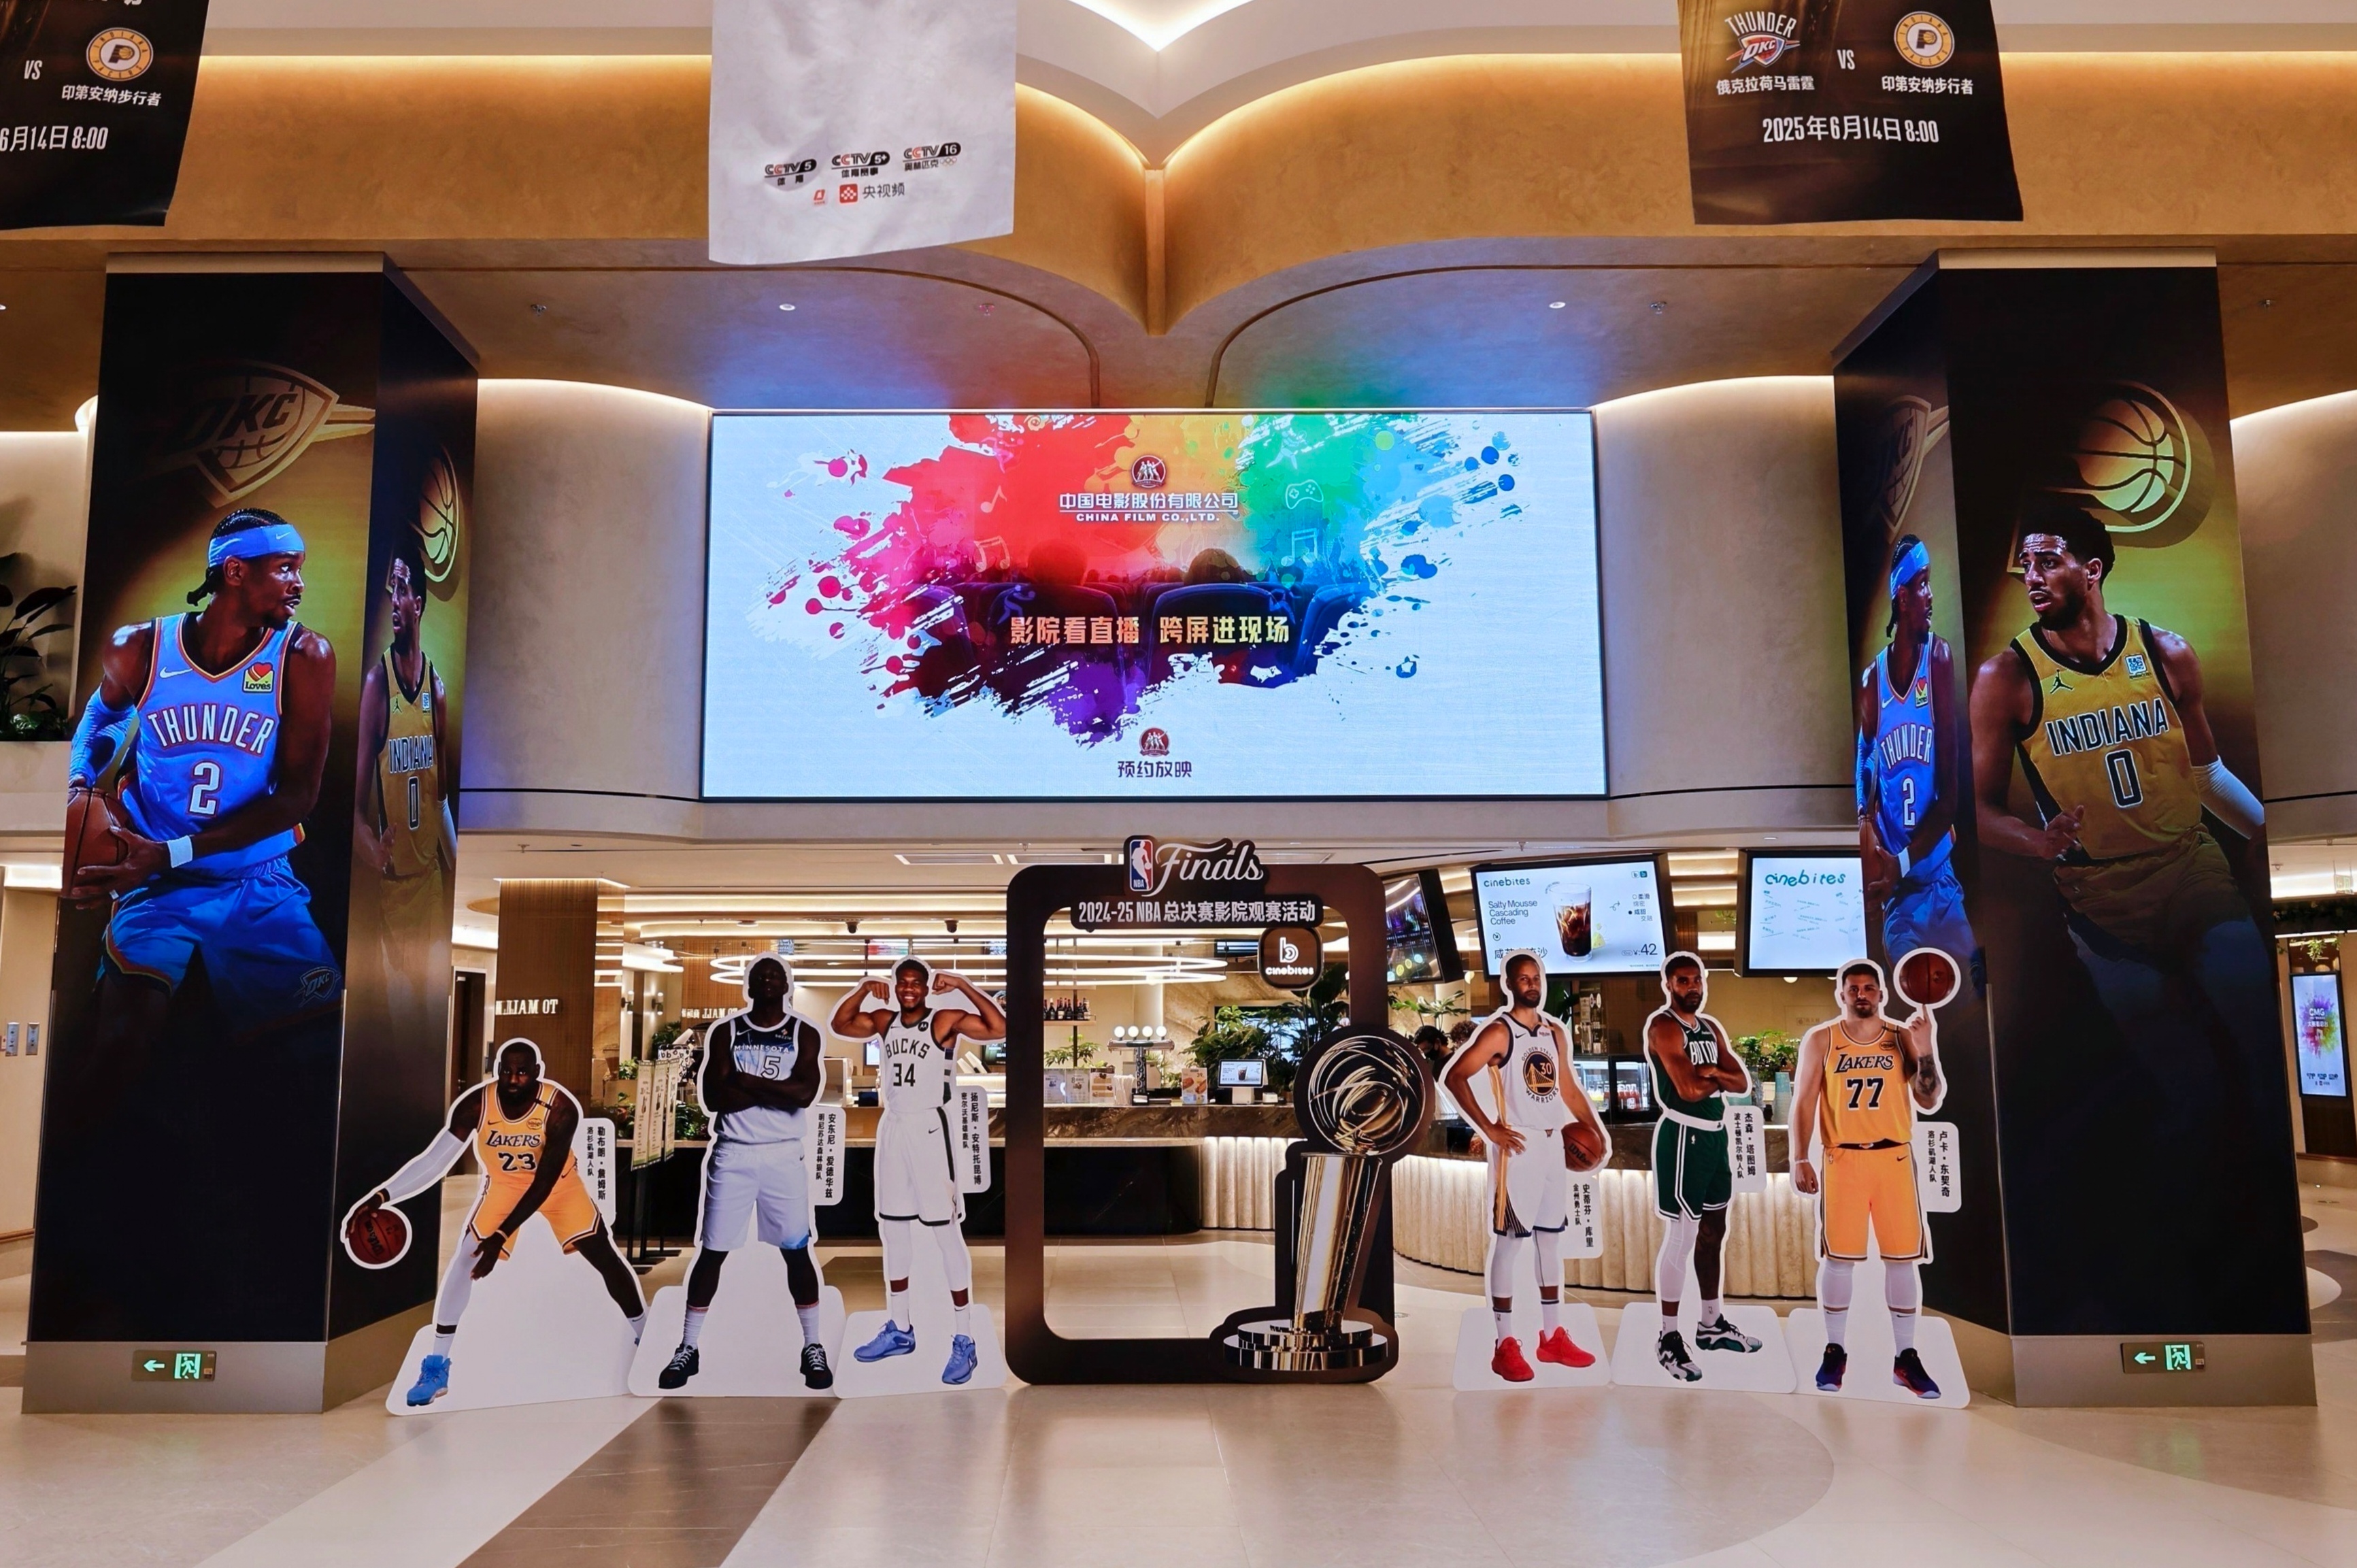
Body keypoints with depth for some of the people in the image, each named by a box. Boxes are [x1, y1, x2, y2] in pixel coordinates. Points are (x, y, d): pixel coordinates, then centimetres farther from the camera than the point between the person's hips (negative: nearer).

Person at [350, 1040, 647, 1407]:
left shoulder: (561, 1108, -33)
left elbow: (544, 1183, -34)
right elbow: (433, 1161, -28)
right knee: (463, 1261, -14)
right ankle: (436, 1368, -2)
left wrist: (500, 1237, -39)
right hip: (503, 1185, 2)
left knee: (607, 1260, -2)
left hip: (560, 1185, -1)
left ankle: (646, 1342, 17)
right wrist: (382, 1196, -43)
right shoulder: (476, 1104, -28)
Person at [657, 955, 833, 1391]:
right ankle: (687, 1349, 17)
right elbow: (713, 1097, -10)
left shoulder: (805, 1034, 0)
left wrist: (747, 1082, -13)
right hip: (732, 1154, 1)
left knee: (797, 1252, 3)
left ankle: (813, 1347, 14)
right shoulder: (724, 1032, 2)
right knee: (711, 1252, 4)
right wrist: (775, 1090, -13)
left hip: (784, 1155, -1)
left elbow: (805, 1094, -15)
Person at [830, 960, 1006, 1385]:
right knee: (893, 1229, 14)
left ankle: (964, 1341, -2)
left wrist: (964, 986, -22)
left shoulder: (946, 1020, -9)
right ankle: (899, 1330, 27)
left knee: (945, 1232, -6)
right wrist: (864, 989, 6)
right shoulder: (885, 1021, 10)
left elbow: (999, 1029, -21)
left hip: (929, 1128, -7)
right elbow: (840, 1025, 20)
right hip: (892, 1127, 7)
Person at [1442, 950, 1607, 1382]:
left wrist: (1597, 1129, 8)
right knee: (1508, 1240, -3)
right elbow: (1453, 1077, -17)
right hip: (1517, 1146, -7)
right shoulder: (1498, 1031, -10)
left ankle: (1553, 1335, 23)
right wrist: (1488, 1129, -18)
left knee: (1551, 1237, 13)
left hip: (1553, 1144, 7)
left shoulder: (1555, 1032, 12)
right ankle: (1504, 1344, 2)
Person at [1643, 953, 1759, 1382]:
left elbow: (1742, 1083, 6)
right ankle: (1669, 1339, 0)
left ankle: (1711, 1323, 30)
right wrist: (1719, 1078, -4)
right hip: (1683, 1137, -9)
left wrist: (1710, 1072, -13)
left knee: (1712, 1233, 17)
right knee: (1680, 1238, -6)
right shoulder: (1663, 1027, -13)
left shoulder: (1711, 1028, 14)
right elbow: (1690, 1088, -23)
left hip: (1715, 1135, 9)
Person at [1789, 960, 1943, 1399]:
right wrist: (1800, 1159, -8)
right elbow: (1804, 1102, 0)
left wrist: (1926, 1052, -14)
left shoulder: (1904, 1037, 4)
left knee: (1904, 1258, 3)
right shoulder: (1820, 1040, 1)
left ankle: (1906, 1357, 14)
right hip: (1841, 1159, -1)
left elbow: (1930, 1101, -1)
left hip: (1894, 1158, 1)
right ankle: (1835, 1351, 14)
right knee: (1838, 1257, 2)